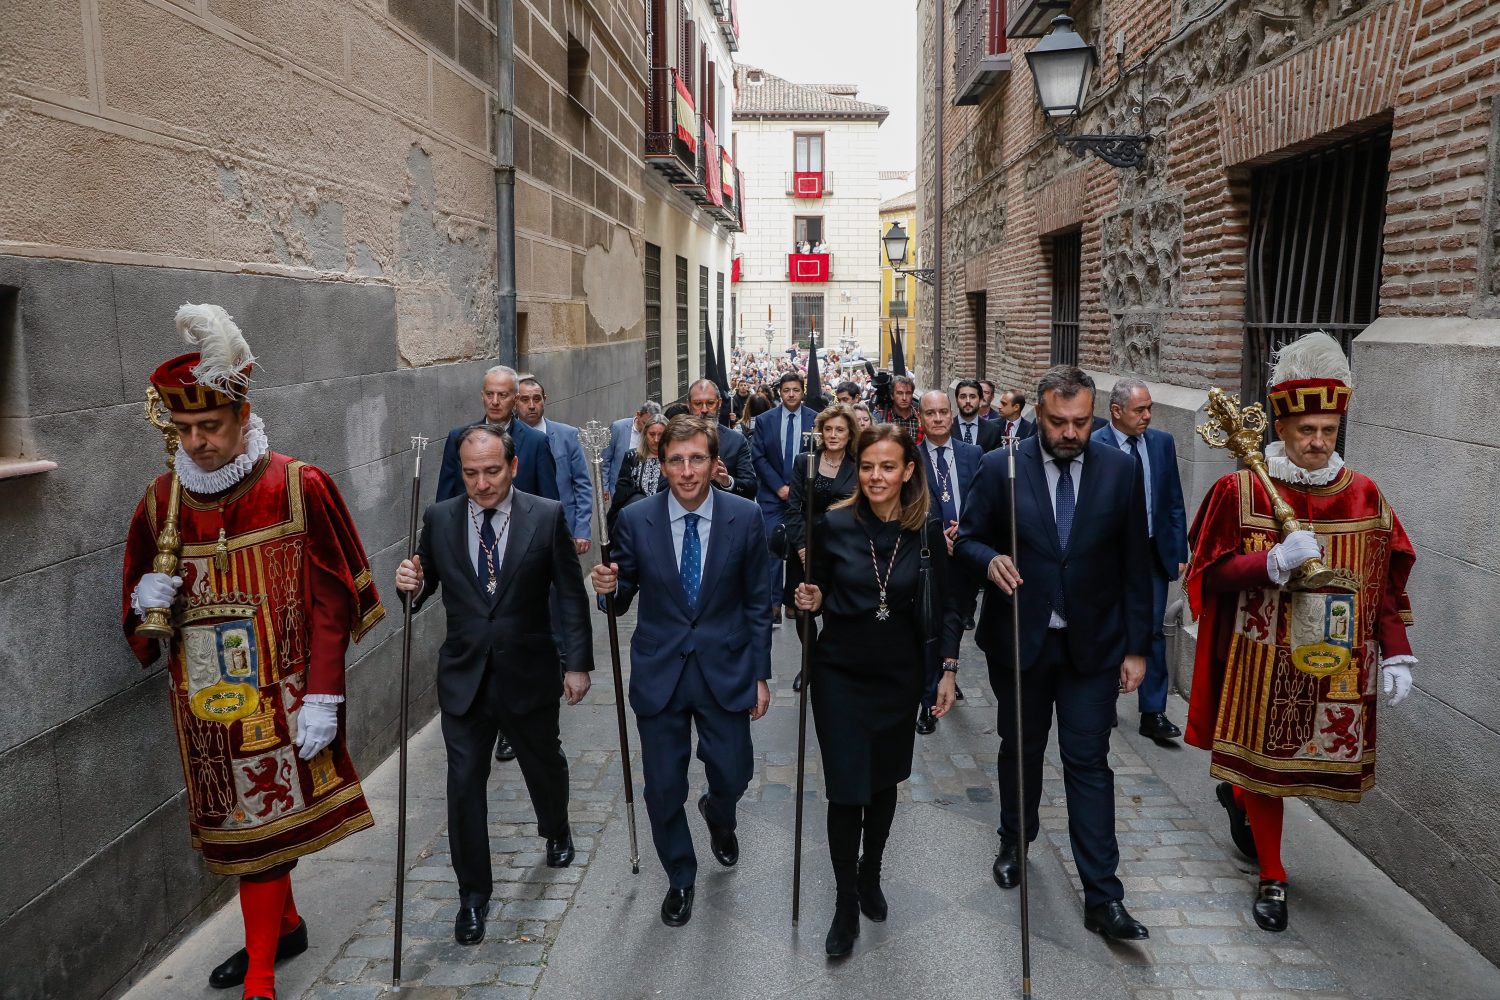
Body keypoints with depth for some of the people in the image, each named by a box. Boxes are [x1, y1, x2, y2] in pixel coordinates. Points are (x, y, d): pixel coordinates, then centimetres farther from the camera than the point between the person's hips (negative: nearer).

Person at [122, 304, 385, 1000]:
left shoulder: (298, 488, -11)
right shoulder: (162, 502, 3)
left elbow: (330, 603, -10)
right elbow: (140, 609, 14)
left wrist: (322, 698, -14)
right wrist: (145, 602, -10)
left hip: (276, 699, -5)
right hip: (204, 704, 5)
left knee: (258, 826, 0)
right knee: (238, 822, 18)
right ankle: (285, 925, 41)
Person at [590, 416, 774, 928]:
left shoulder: (745, 517, -7)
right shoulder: (636, 519, -8)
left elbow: (757, 602, 0)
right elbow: (622, 599, 1)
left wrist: (760, 674, 0)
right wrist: (608, 588, -23)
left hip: (724, 670, 0)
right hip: (659, 672, 0)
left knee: (733, 775, 7)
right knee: (663, 786, 7)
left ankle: (718, 815, 46)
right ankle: (680, 877, 34)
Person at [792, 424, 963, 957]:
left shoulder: (927, 528, -7)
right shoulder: (836, 524, -10)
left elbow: (946, 605, 1)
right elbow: (821, 592, 3)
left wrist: (949, 668, -5)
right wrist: (812, 601, -19)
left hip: (899, 672, 2)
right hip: (840, 671, -1)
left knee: (884, 780, 16)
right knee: (846, 787, -1)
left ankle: (871, 874, 40)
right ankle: (846, 903, 18)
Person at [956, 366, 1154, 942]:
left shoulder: (1119, 471, -4)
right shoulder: (1000, 468, -7)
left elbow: (1134, 565, 0)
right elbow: (967, 539, 0)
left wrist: (1137, 647, -1)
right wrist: (990, 560, -24)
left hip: (1093, 645, 0)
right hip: (1019, 640, 1)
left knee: (1089, 764, 1)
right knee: (1020, 750, 18)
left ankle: (1102, 897, 9)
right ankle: (1014, 844, 41)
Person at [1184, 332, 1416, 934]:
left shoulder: (1364, 496, 1)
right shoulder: (1240, 492, -8)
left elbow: (1385, 584, 5)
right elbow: (1208, 573, -7)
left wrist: (1396, 655, -1)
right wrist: (1273, 563, -23)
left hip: (1337, 670, 3)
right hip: (1263, 667, -3)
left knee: (1313, 761, 12)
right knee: (1262, 760, 6)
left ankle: (1237, 795, 45)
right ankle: (1272, 879, 26)